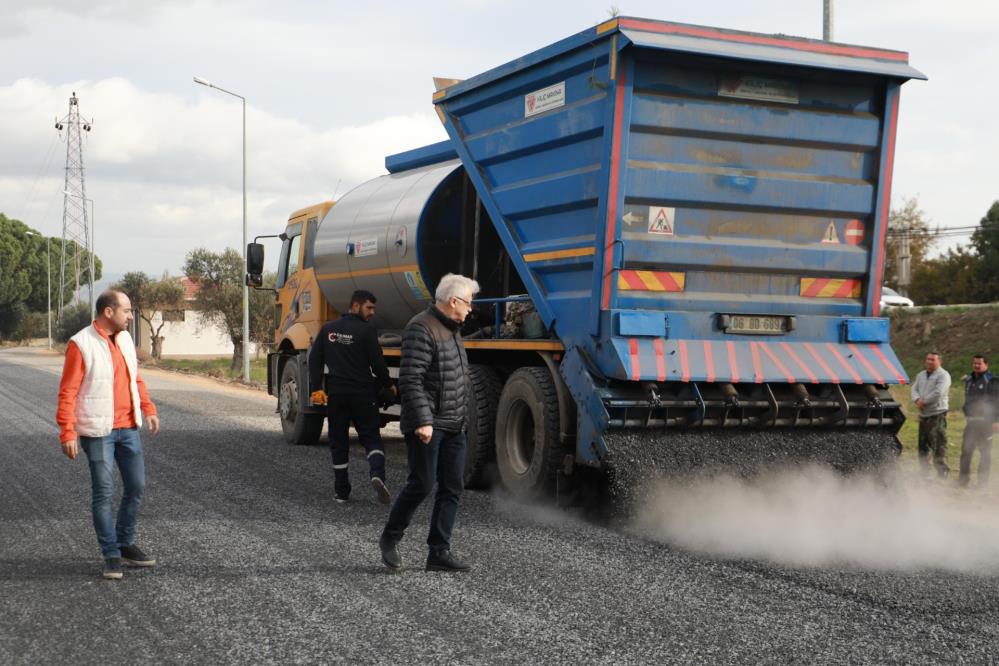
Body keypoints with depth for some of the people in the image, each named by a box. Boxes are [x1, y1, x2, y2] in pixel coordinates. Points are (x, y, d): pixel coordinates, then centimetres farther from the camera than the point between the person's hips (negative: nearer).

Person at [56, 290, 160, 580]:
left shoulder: (124, 338, 9)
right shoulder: (81, 344, -12)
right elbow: (68, 392, -13)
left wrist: (148, 409, 10)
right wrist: (67, 433, -18)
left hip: (128, 428, 7)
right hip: (98, 432, -7)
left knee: (136, 487, 11)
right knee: (104, 493, -1)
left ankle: (125, 544, 26)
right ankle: (111, 556, 7)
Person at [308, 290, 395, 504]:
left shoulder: (328, 329, 7)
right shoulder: (366, 331, -9)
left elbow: (315, 360, 8)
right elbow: (377, 363, -9)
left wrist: (316, 389, 12)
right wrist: (387, 386, 5)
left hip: (336, 394, 4)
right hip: (362, 394, -4)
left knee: (338, 442, 12)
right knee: (371, 437, 5)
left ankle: (341, 491, 13)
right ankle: (377, 474, -21)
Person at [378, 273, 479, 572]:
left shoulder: (451, 328, 15)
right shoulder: (421, 329, -15)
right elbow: (410, 379, -22)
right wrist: (422, 421, -26)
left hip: (453, 426, 9)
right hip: (428, 426, -9)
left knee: (452, 489, 5)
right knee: (422, 485, -5)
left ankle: (439, 551, 9)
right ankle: (390, 538, 15)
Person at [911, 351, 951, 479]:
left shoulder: (943, 375, -7)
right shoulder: (921, 375, 18)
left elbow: (938, 393, -19)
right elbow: (914, 389, 9)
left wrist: (924, 401, -12)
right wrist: (917, 400, -11)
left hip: (937, 414, -8)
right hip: (923, 415, 8)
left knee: (939, 445, -11)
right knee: (923, 445, 13)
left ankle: (942, 472, -8)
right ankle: (924, 473, 23)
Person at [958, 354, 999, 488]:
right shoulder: (969, 380, 15)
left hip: (985, 422, -6)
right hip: (971, 421, 6)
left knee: (985, 452, 1)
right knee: (966, 450, 6)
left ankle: (983, 481, 6)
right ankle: (963, 478, 13)